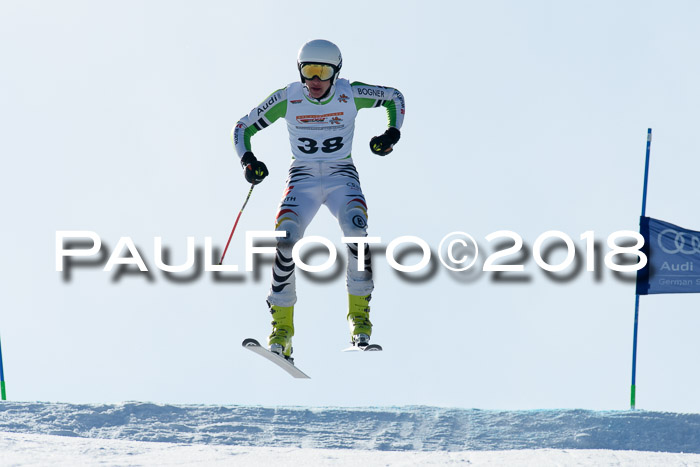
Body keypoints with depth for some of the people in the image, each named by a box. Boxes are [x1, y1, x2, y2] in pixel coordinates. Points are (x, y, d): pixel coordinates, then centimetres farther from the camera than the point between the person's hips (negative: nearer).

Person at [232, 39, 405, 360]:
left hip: (342, 177, 0)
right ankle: (281, 329, -16)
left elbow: (394, 97, 10)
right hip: (303, 178, 1)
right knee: (284, 239, -24)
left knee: (356, 231, -30)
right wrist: (248, 160, -14)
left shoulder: (351, 95, -8)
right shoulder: (287, 99, -7)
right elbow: (243, 128, 4)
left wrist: (392, 134, -6)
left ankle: (359, 316, -14)